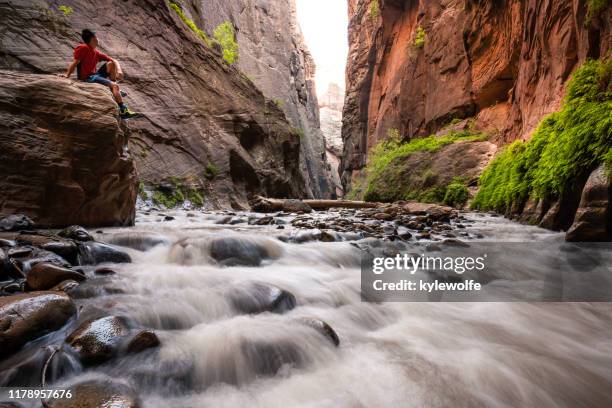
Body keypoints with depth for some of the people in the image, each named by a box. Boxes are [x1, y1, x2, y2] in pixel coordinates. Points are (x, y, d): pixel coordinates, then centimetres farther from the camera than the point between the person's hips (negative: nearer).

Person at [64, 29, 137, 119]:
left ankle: (115, 90, 0)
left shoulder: (97, 53, 12)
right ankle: (123, 111, -32)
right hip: (87, 78, -8)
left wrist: (119, 70, -10)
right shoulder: (83, 48, -9)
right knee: (114, 86, -21)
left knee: (111, 64, 1)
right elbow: (75, 63, -12)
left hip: (95, 75, 8)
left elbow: (114, 61, 9)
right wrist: (67, 76, -18)